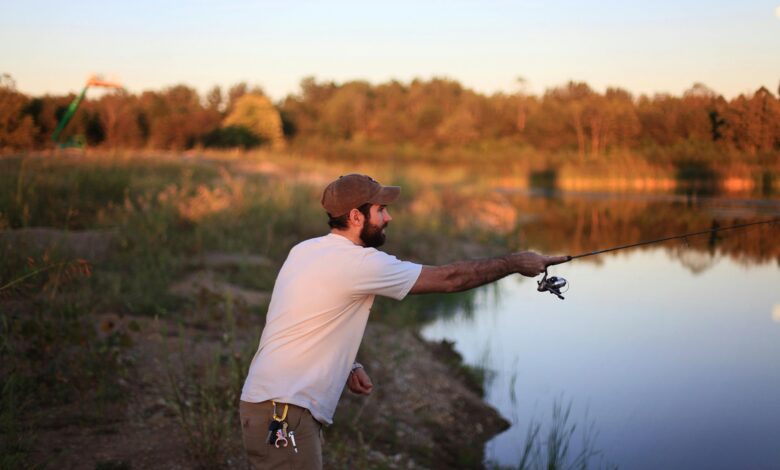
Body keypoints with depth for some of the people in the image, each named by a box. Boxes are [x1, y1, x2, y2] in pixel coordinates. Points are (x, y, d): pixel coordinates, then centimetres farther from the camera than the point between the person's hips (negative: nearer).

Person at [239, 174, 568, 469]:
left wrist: (348, 367, 8)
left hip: (275, 403, 10)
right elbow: (448, 278, -10)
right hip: (283, 412, -10)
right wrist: (515, 263, 1)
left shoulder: (306, 250, 11)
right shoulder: (358, 263, -15)